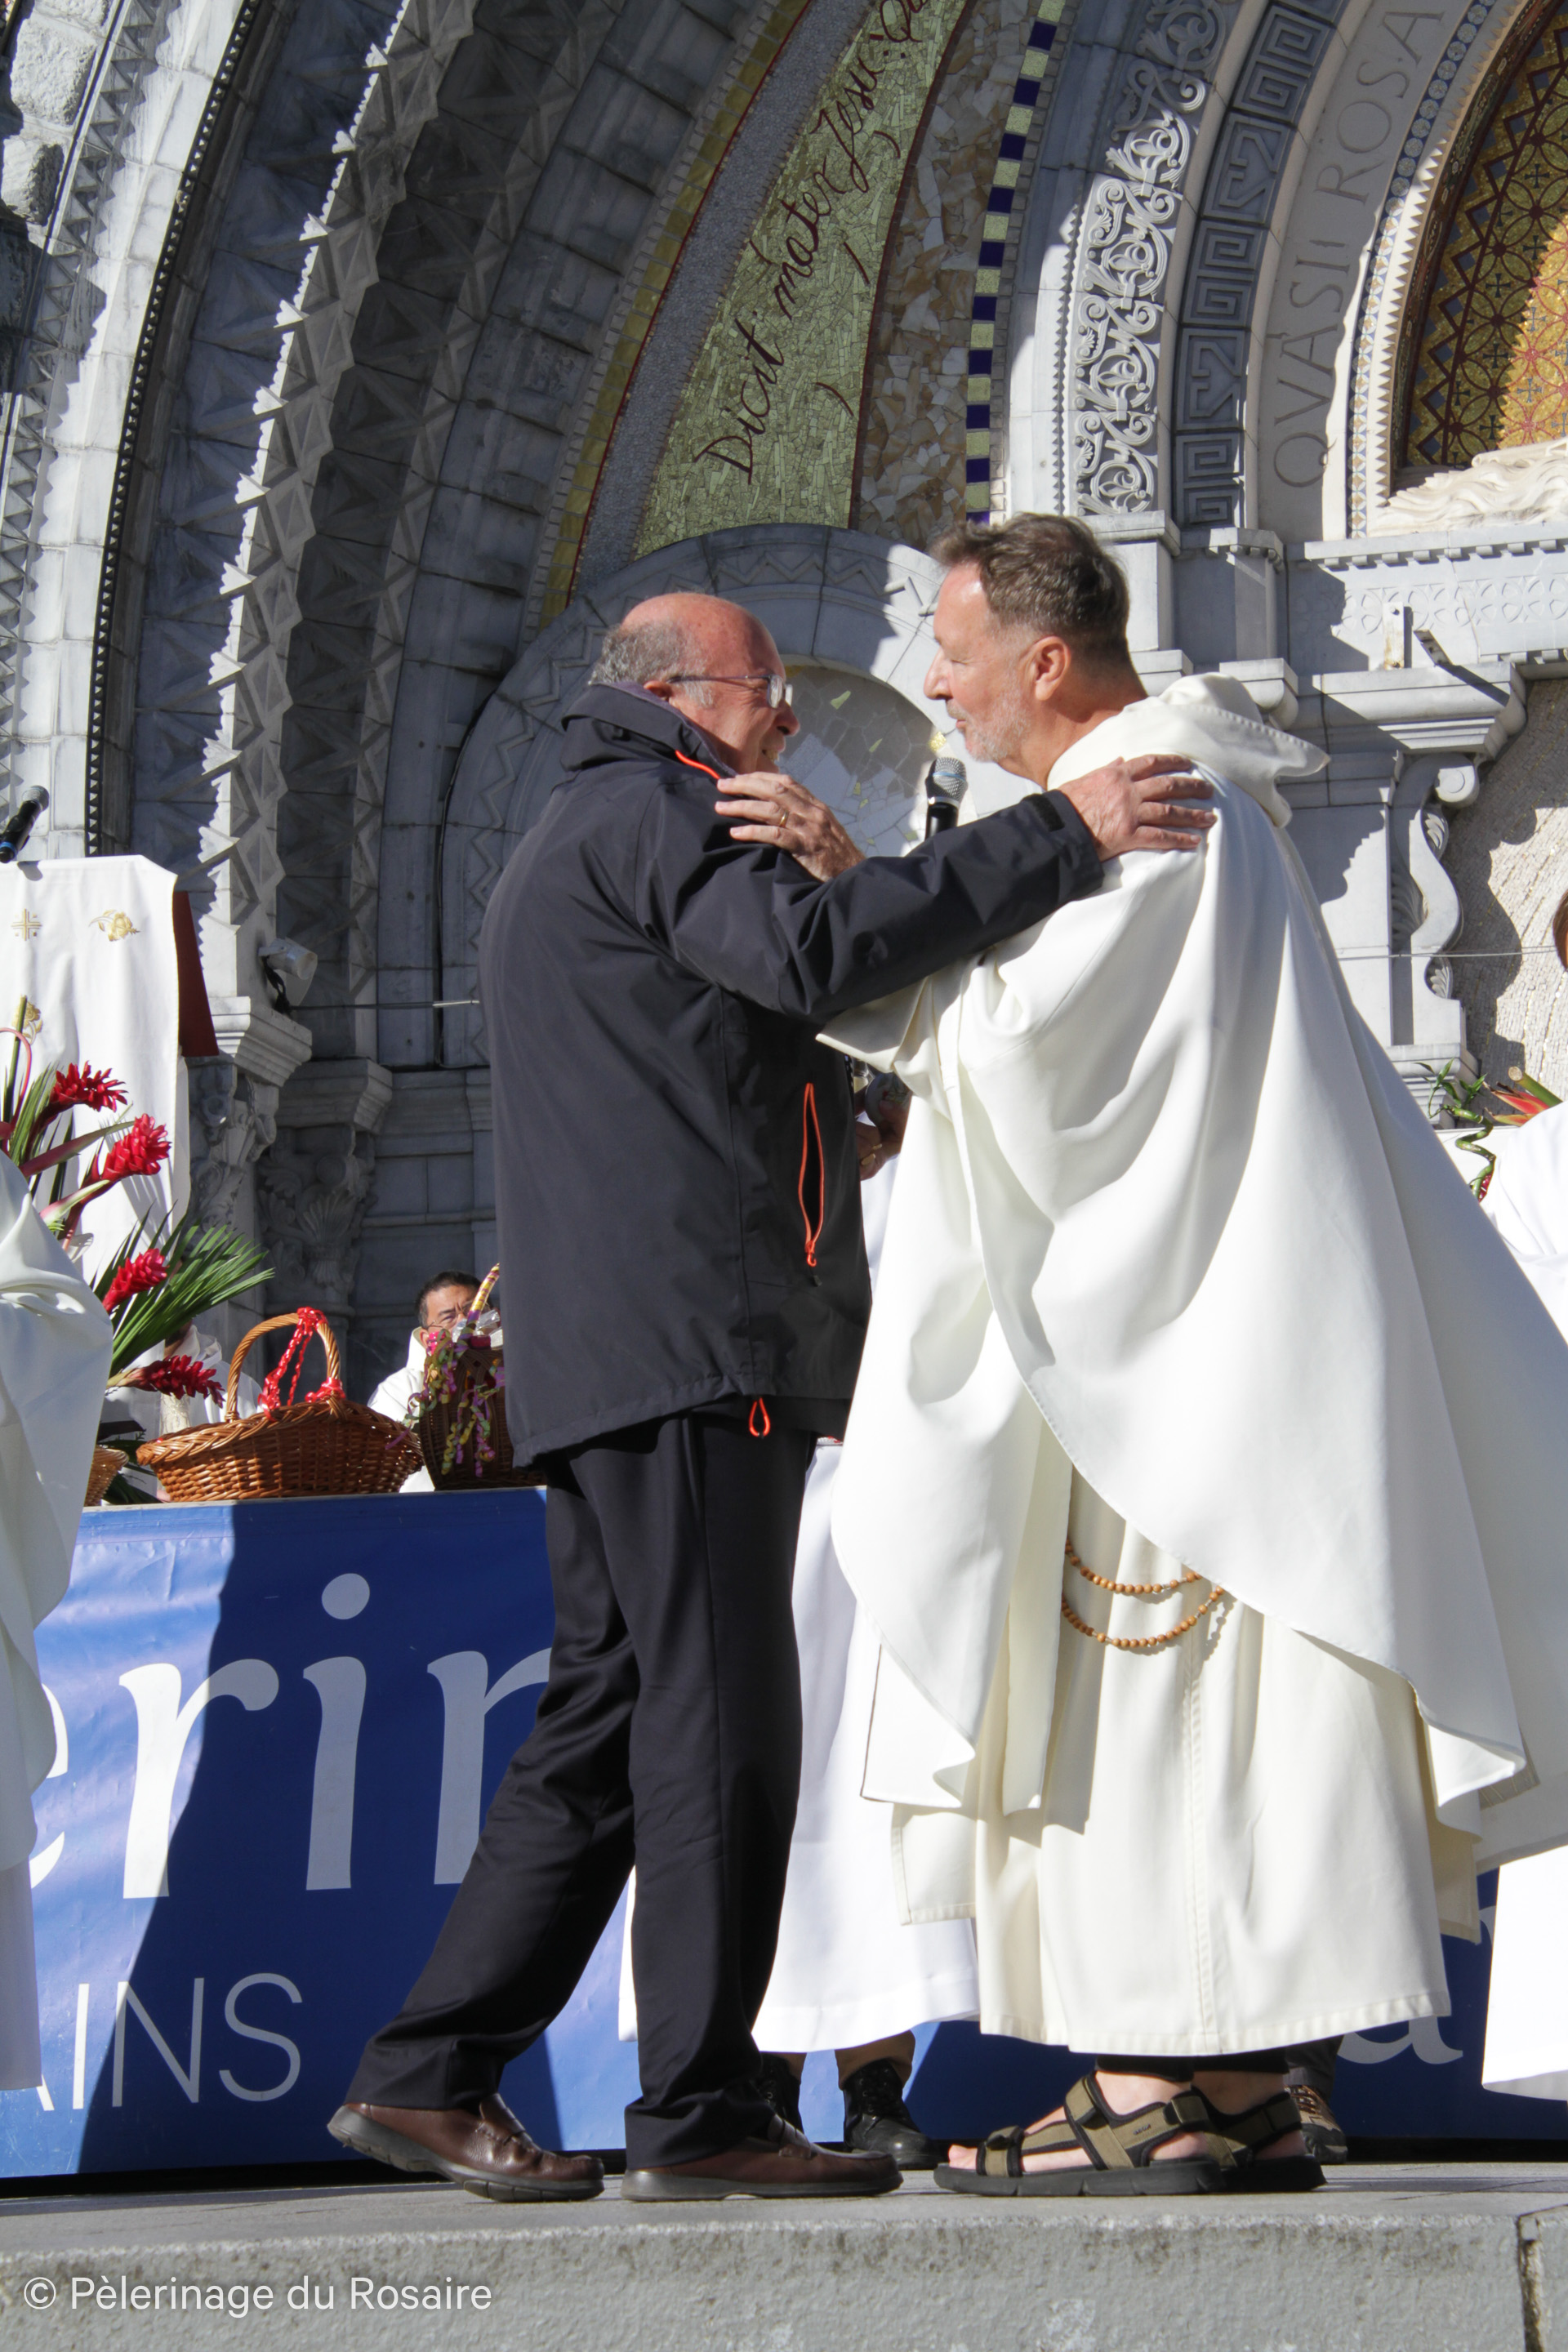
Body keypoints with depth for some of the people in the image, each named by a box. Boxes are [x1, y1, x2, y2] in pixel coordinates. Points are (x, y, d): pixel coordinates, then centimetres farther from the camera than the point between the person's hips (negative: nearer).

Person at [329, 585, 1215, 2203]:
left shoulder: (573, 855, 32)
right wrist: (1066, 837, -20)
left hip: (612, 1365, 10)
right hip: (688, 1340, -10)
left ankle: (427, 2078, 8)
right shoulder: (645, 811, -1)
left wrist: (821, 864, 1)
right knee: (718, 1715, -10)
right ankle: (696, 2113, -10)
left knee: (607, 1726, 9)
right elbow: (811, 951, -20)